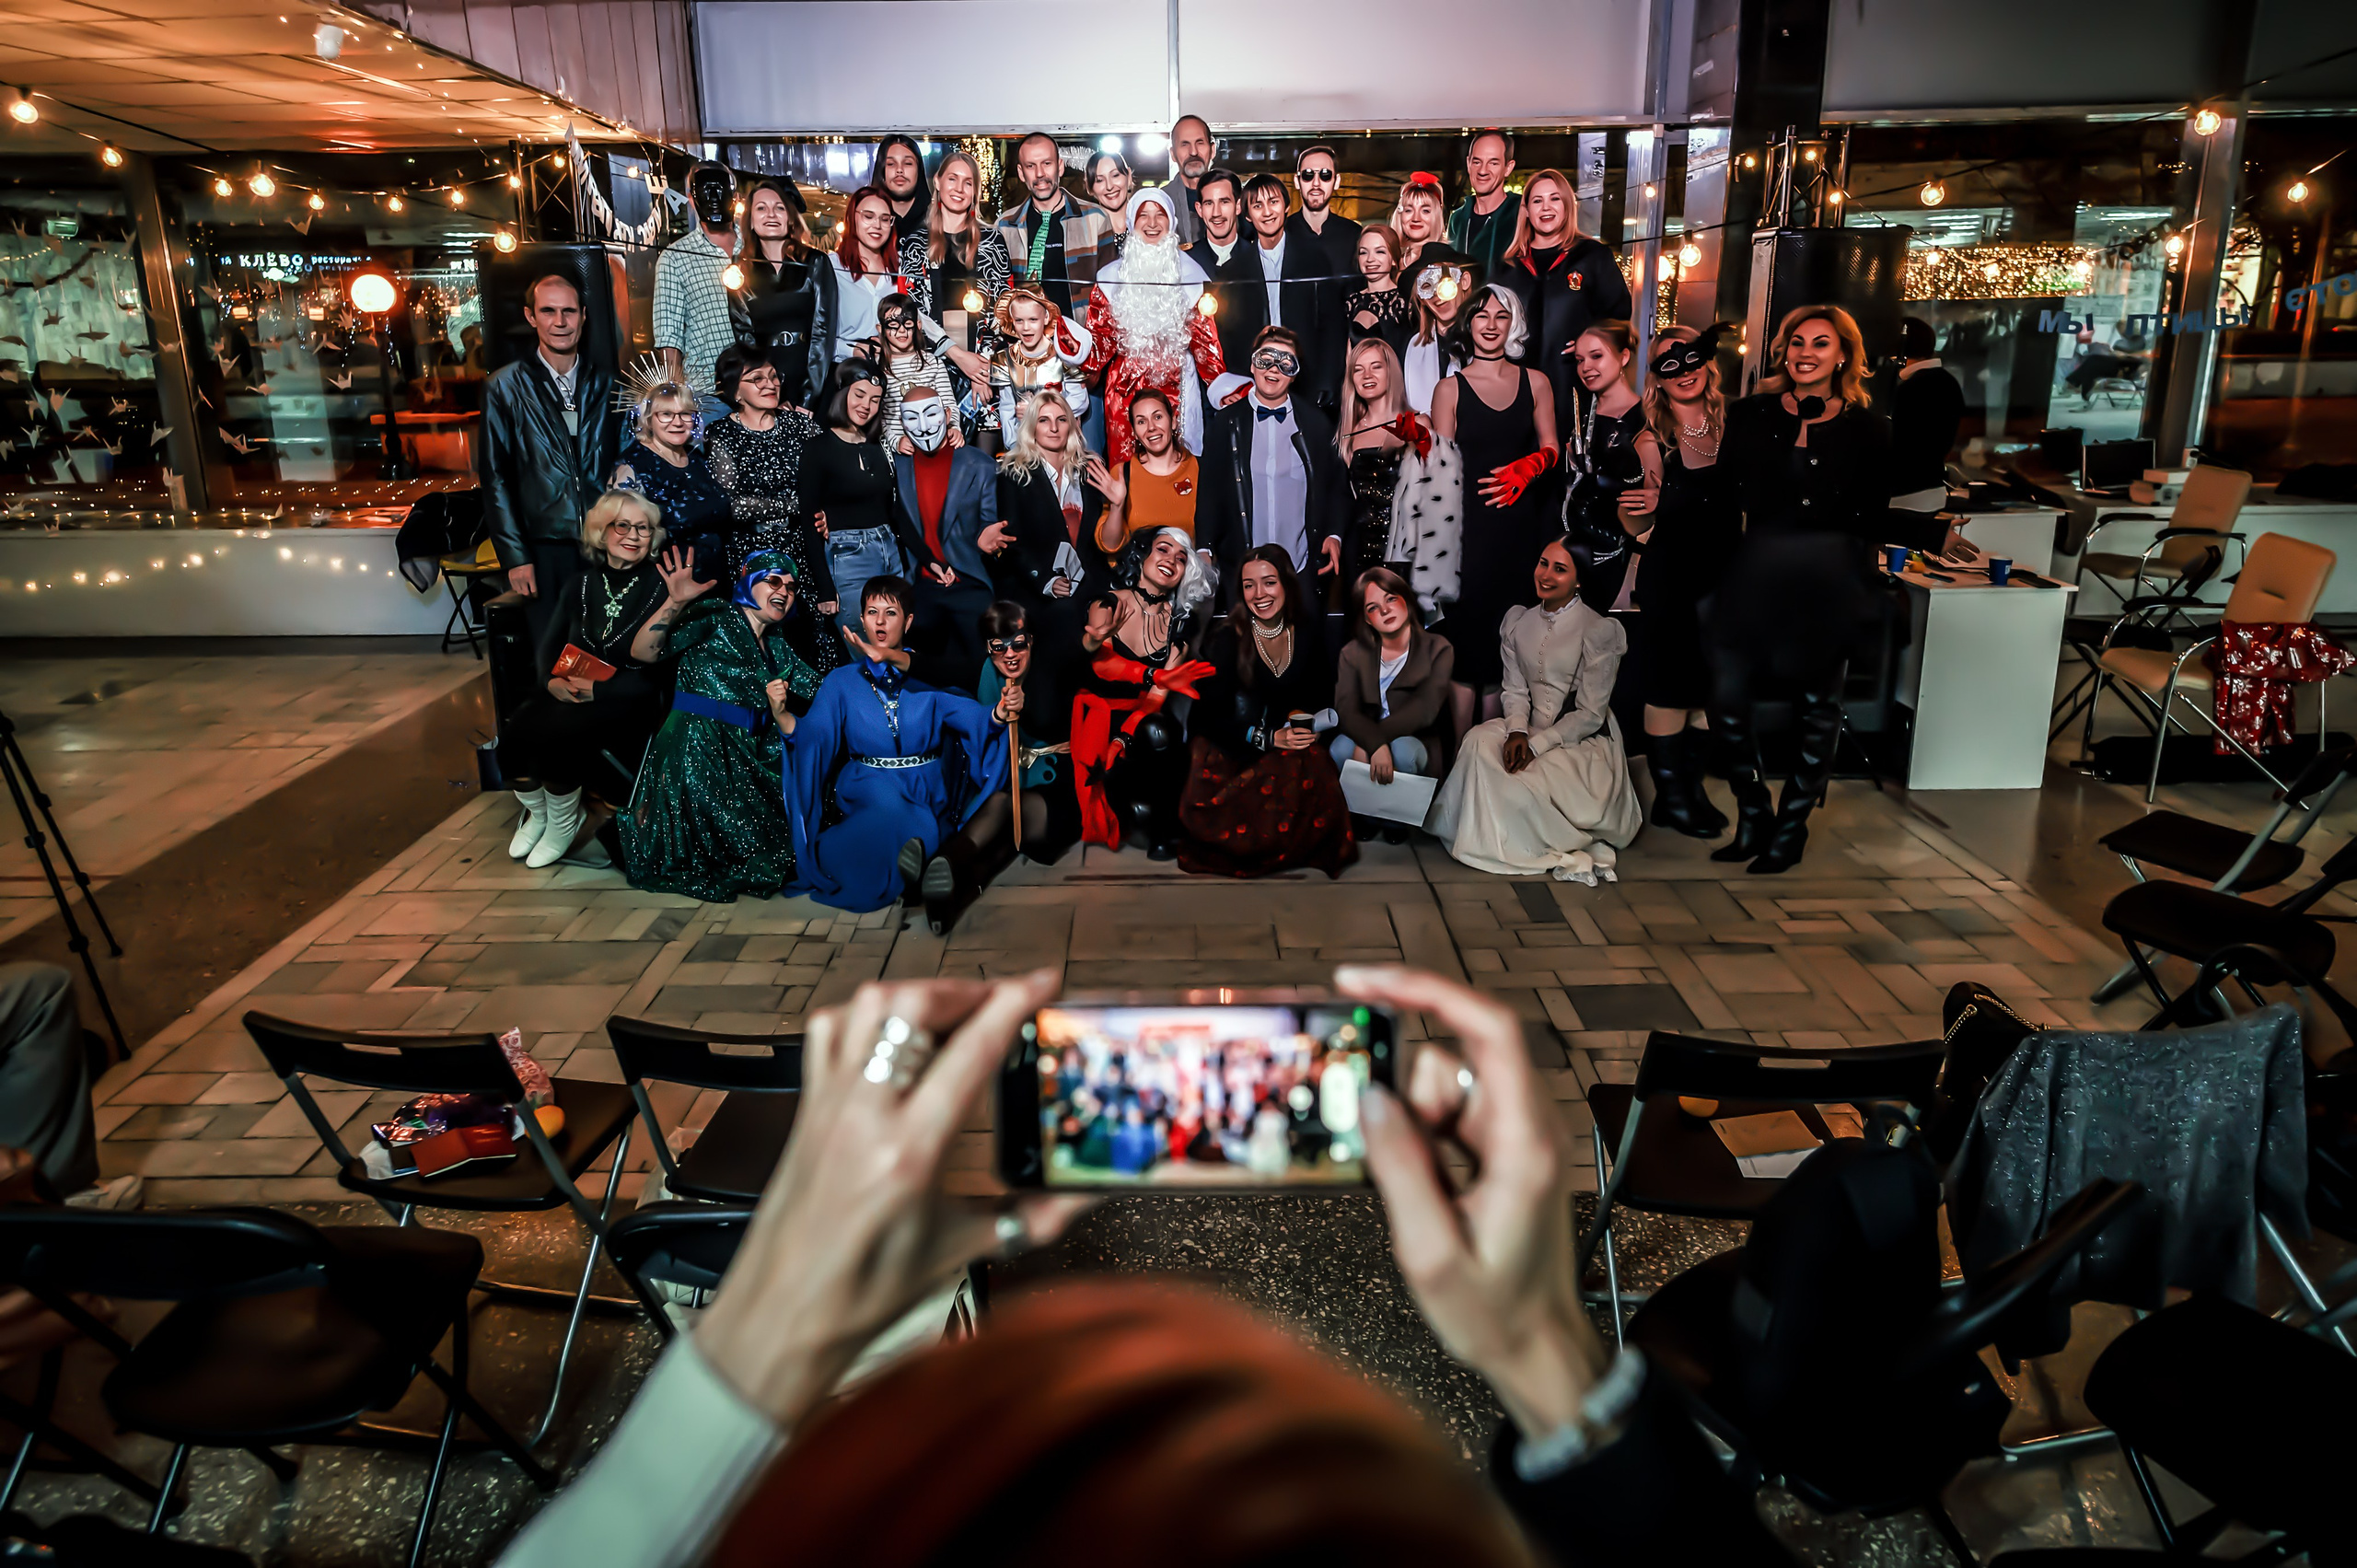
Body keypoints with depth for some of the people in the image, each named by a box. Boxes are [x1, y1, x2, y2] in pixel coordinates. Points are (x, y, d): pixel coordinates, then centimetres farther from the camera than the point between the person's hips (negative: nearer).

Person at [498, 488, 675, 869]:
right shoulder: (582, 584, 9)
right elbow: (550, 648, 12)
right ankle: (536, 812, 7)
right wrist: (553, 682, -11)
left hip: (629, 704, -4)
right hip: (570, 695, 5)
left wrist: (598, 690, -19)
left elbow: (658, 674, -11)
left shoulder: (661, 588, -6)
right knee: (515, 730, -23)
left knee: (557, 729, -31)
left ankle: (564, 823, -4)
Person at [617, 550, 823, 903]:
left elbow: (792, 733, 20)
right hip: (694, 752, -7)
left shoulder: (778, 649, 20)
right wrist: (675, 603, -23)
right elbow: (643, 652, -13)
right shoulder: (715, 617, 1)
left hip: (746, 763, 7)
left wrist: (779, 711, 0)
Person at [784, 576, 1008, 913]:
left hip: (927, 791, 1)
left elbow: (973, 718, -9)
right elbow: (812, 736, -7)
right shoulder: (842, 681, 8)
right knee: (890, 805, -34)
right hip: (868, 784, -1)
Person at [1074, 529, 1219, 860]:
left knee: (1160, 734, -32)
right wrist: (1155, 676, -46)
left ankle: (1164, 827, -10)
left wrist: (1124, 737, -26)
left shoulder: (1180, 623, 4)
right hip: (1100, 712, -2)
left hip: (1146, 717, 2)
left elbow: (1158, 695, -7)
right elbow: (1102, 662, -25)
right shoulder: (1108, 605, -4)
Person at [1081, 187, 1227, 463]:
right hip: (1126, 387, 0)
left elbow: (1205, 336, 6)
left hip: (1177, 386, 0)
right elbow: (1100, 335, 4)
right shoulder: (1111, 276, 8)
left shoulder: (1190, 273, 7)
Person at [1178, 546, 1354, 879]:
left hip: (1289, 737, 2)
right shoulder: (1229, 639, -17)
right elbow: (1209, 716, -18)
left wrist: (1304, 716, -15)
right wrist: (1269, 738, -28)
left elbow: (1324, 688, 6)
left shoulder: (1311, 624, -9)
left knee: (1311, 763, -28)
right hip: (1228, 747, -2)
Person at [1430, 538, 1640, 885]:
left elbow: (1591, 714, -11)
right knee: (1480, 741, -27)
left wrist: (1536, 745, -19)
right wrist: (1517, 731, -15)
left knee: (1520, 785, -30)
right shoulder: (1518, 620, 8)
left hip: (1584, 743, -5)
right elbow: (1516, 690, 6)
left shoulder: (1599, 630, -9)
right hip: (1531, 732, 5)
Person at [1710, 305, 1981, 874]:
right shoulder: (1750, 415, 6)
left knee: (1817, 709, 6)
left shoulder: (1866, 427, 5)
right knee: (1727, 699, -8)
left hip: (1828, 584, 0)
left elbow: (1872, 518, 5)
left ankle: (1791, 827, 23)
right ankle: (1753, 819, 13)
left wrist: (1932, 532, -8)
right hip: (1757, 579, 0)